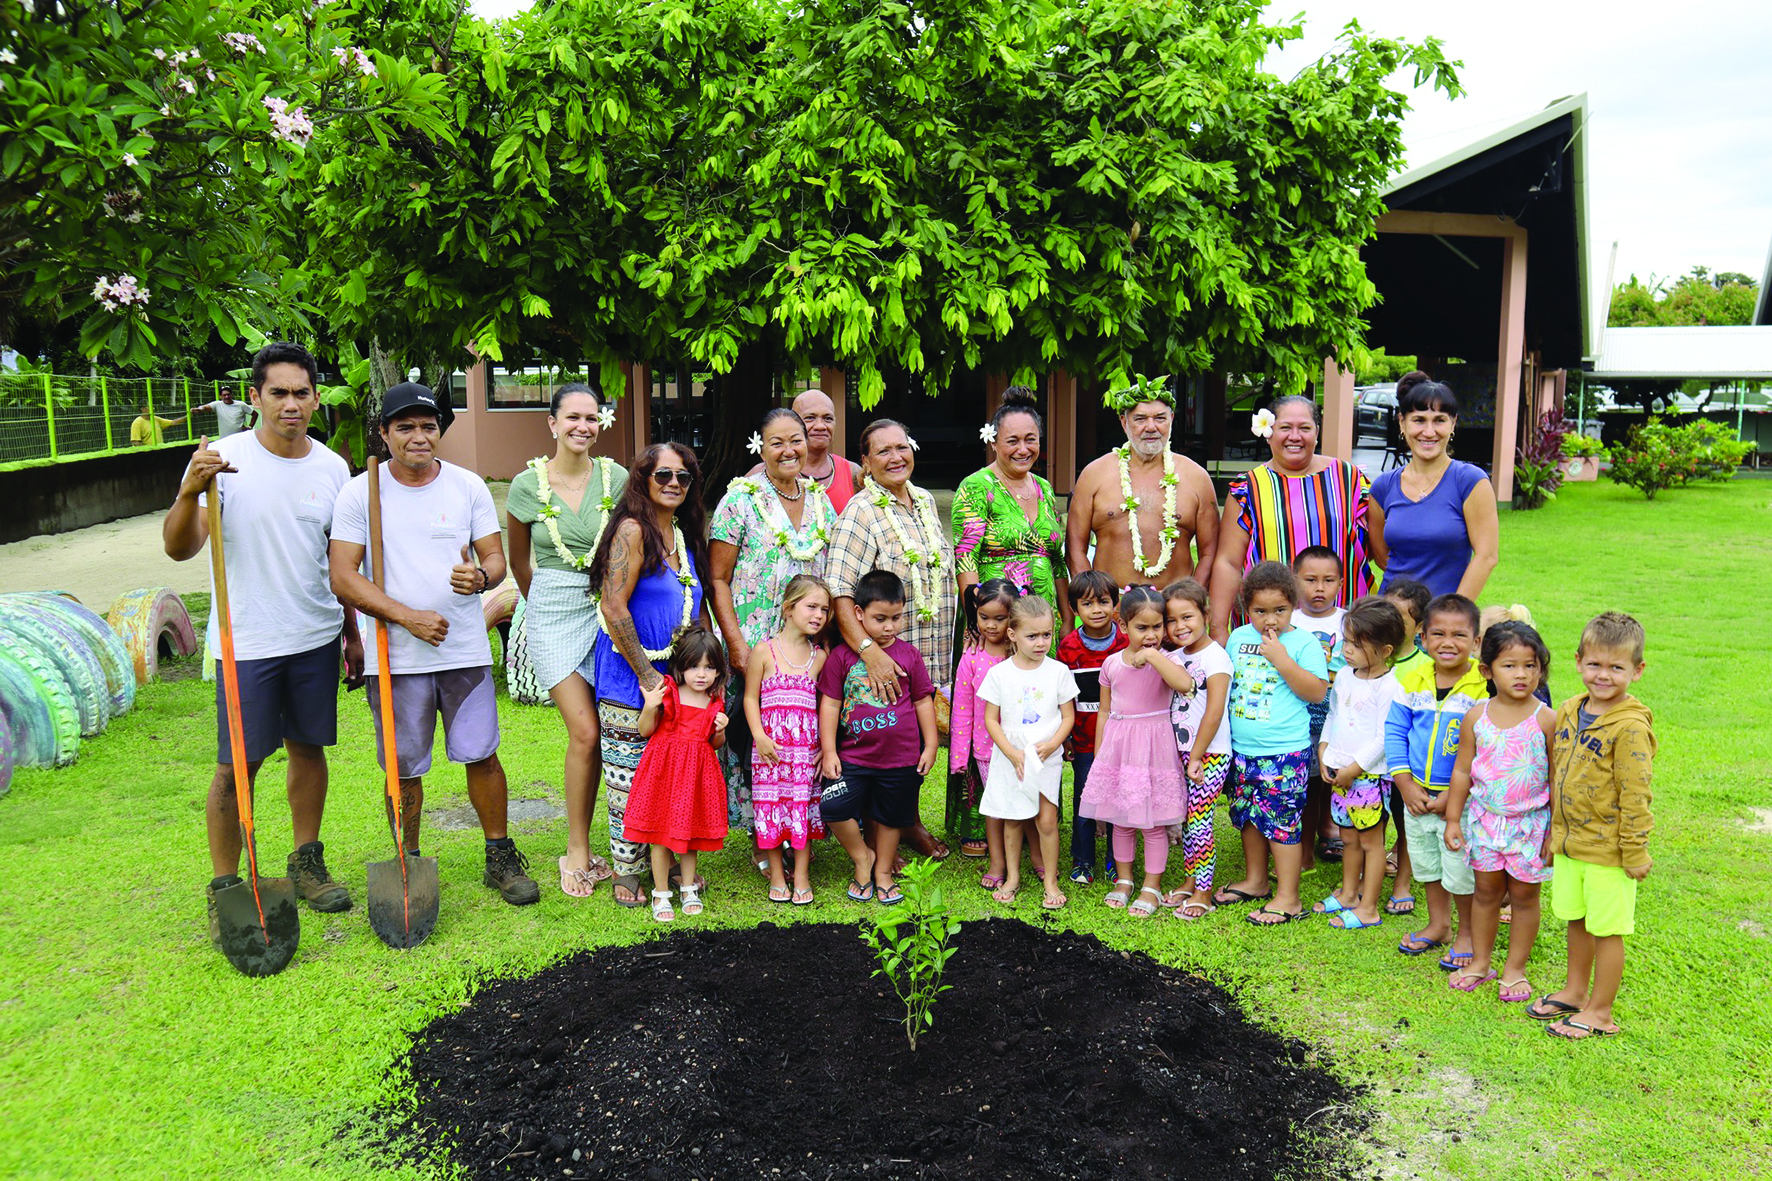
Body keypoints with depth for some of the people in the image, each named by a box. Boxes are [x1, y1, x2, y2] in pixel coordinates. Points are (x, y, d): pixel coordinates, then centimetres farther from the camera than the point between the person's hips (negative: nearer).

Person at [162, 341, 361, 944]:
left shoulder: (332, 467, 4)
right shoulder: (225, 459, -9)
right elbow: (179, 549, -15)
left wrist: (352, 633, 15)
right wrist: (189, 493, -33)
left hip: (316, 638, 4)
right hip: (247, 642, -4)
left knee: (309, 749, 13)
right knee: (237, 767, 0)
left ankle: (307, 862, 29)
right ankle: (223, 886, 14)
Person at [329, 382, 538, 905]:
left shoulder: (469, 486, 4)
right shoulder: (360, 492, -2)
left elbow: (496, 558, 6)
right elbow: (343, 578, -5)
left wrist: (480, 577, -18)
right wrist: (408, 616, -15)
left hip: (466, 649, 1)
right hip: (395, 656, -1)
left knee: (481, 755, 4)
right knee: (404, 769, 7)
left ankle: (500, 858, 18)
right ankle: (408, 866, 23)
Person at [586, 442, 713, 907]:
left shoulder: (686, 535, 10)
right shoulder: (633, 530, -13)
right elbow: (614, 608, -18)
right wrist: (646, 675, -15)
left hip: (677, 674, 7)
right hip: (630, 677, -7)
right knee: (630, 777, 1)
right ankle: (626, 872, 14)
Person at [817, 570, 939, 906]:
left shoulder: (908, 655, 0)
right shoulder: (843, 656, -5)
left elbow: (924, 701, 7)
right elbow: (829, 704, -2)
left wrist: (931, 745, 7)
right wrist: (828, 751, -5)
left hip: (901, 757, 1)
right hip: (854, 756, -1)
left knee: (890, 816, 12)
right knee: (833, 808, -12)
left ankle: (883, 872, 34)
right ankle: (862, 858, 14)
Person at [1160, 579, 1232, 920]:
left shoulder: (1215, 657, -13)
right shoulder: (1174, 658, 10)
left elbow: (1214, 713, -16)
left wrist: (1196, 758, -14)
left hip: (1209, 756, -7)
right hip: (1181, 753, 7)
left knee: (1198, 824, -4)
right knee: (1182, 821, 11)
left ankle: (1203, 892, 6)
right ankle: (1190, 882, 25)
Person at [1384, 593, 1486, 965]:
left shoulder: (1484, 687, -14)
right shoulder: (1412, 681, -1)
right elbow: (1394, 732, 3)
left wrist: (1452, 796, -18)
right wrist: (1406, 785, -5)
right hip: (1417, 794, 5)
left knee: (1461, 868, 6)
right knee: (1427, 863, 19)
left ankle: (1466, 933, 27)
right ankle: (1438, 924, 39)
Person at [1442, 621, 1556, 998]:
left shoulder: (1546, 720, -10)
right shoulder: (1476, 717, -3)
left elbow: (1558, 779, -4)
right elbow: (1462, 771, 4)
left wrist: (1557, 830, -4)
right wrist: (1453, 819, 4)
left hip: (1530, 821, -2)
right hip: (1485, 817, 2)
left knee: (1523, 894, 8)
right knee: (1486, 889, 12)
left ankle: (1514, 968, 23)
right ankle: (1480, 962, 26)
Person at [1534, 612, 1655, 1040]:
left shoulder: (1630, 727, -18)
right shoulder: (1569, 711, 4)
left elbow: (1635, 795, -16)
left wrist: (1634, 853, -14)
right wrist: (1554, 832, 17)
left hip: (1608, 849, -7)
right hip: (1569, 843, 7)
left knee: (1607, 929, 6)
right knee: (1576, 920, 20)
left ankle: (1600, 1012, 20)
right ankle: (1575, 991, 38)